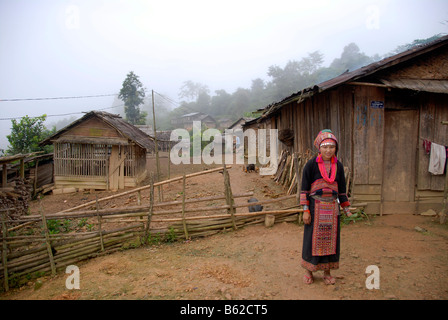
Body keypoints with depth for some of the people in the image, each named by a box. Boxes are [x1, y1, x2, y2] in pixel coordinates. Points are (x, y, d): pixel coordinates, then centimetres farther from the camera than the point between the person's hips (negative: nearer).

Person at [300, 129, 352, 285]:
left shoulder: (338, 166, 5)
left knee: (331, 238, 9)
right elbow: (304, 189, -7)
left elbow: (341, 189, 13)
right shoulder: (311, 165, -8)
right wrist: (305, 210, -11)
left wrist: (346, 209, 12)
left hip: (332, 207, 4)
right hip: (316, 207, -4)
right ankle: (309, 271, 21)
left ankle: (327, 272, 24)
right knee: (313, 238, 4)